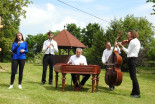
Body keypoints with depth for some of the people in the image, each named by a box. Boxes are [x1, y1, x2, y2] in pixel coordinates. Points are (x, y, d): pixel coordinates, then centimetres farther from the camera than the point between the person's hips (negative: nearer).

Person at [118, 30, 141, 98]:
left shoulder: (133, 41, -12)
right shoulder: (137, 41, 18)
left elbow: (128, 52, -11)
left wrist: (122, 47, -7)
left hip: (132, 59, -10)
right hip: (135, 59, 10)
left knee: (133, 76, -8)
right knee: (132, 76, 13)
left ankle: (137, 93, -6)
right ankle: (134, 92, 18)